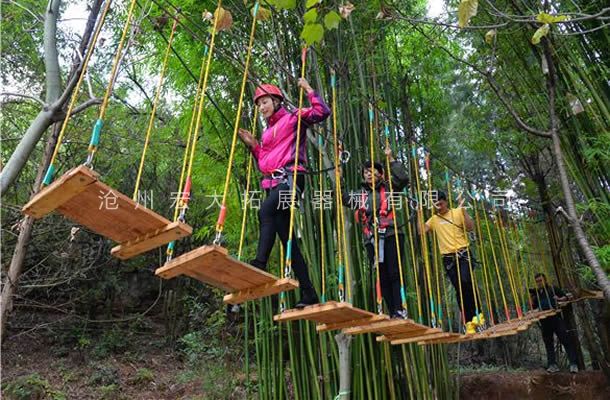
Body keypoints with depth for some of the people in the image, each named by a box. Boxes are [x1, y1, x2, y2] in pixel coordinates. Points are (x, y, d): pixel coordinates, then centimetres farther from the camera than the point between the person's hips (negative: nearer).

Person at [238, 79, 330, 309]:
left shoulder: (293, 118, 9)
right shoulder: (267, 132, 29)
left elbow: (322, 112, -5)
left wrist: (309, 90, 1)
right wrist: (252, 145, 18)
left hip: (290, 177, -7)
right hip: (273, 183, 7)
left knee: (265, 211, -36)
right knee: (286, 237, 0)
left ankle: (260, 263, -43)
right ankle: (308, 292, 2)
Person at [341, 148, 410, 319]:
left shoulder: (388, 188, 11)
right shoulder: (360, 194, 20)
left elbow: (403, 179, -3)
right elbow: (343, 197, 13)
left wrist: (391, 159, -2)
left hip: (390, 236, -3)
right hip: (371, 240, 3)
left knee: (394, 273, -10)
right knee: (382, 277, 3)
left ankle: (400, 311, -11)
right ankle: (392, 313, 7)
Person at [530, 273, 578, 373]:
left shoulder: (553, 289, 5)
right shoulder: (536, 293, 15)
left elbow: (566, 297, 6)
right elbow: (533, 307, 15)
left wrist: (559, 299, -15)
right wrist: (531, 297, -1)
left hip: (556, 318, -4)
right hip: (544, 321, 4)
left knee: (566, 340, -9)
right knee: (548, 343, 5)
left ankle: (573, 364, -6)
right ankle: (552, 365, 8)